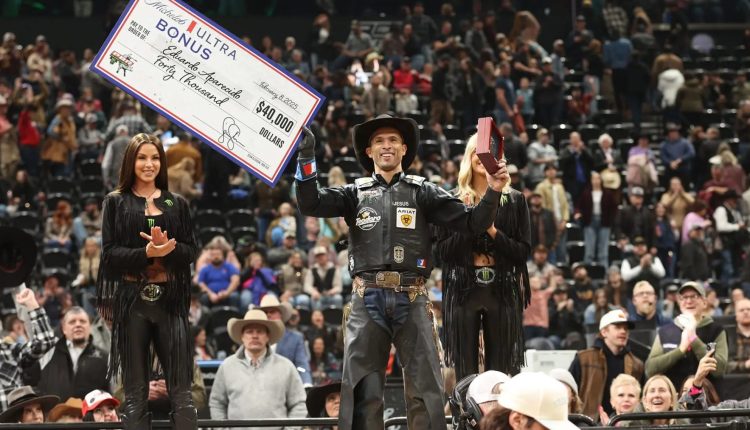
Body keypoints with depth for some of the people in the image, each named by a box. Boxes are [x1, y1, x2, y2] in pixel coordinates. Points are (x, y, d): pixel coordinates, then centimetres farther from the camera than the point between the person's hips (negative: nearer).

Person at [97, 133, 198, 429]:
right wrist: (147, 253, -19)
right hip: (131, 300, -1)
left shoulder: (177, 204, 12)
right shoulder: (116, 202, 6)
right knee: (135, 393, 0)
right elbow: (109, 253, -3)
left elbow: (191, 251, 6)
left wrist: (167, 248, -15)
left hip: (170, 299, 1)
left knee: (181, 390, -3)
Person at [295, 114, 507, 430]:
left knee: (425, 389, 0)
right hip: (367, 299, 1)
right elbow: (310, 204, -1)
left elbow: (471, 223, 4)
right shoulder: (355, 193, 12)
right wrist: (306, 158, -11)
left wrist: (492, 193, -13)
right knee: (362, 389, 1)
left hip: (412, 300, -1)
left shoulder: (422, 192, 9)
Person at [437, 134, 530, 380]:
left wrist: (493, 231, -10)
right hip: (463, 292, 0)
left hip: (502, 292, 0)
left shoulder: (514, 200, 7)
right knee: (465, 372, 0)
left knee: (501, 373, -2)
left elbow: (524, 251, 3)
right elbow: (443, 251, 3)